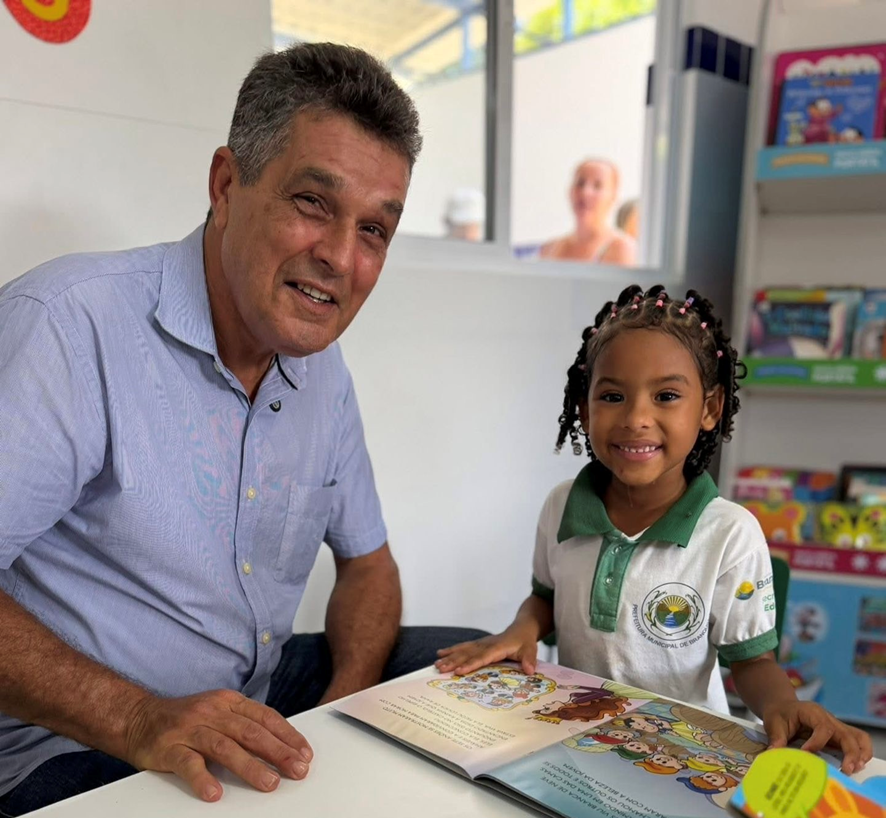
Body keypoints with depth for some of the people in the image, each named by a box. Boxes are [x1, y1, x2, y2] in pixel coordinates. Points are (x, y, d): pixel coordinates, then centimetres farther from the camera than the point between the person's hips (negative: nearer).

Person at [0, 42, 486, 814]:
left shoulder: (321, 363, 2)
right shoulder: (67, 323, -20)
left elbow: (367, 560, 8)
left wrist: (348, 698, -8)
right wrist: (137, 720, -30)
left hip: (270, 705, 7)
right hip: (82, 746, -6)